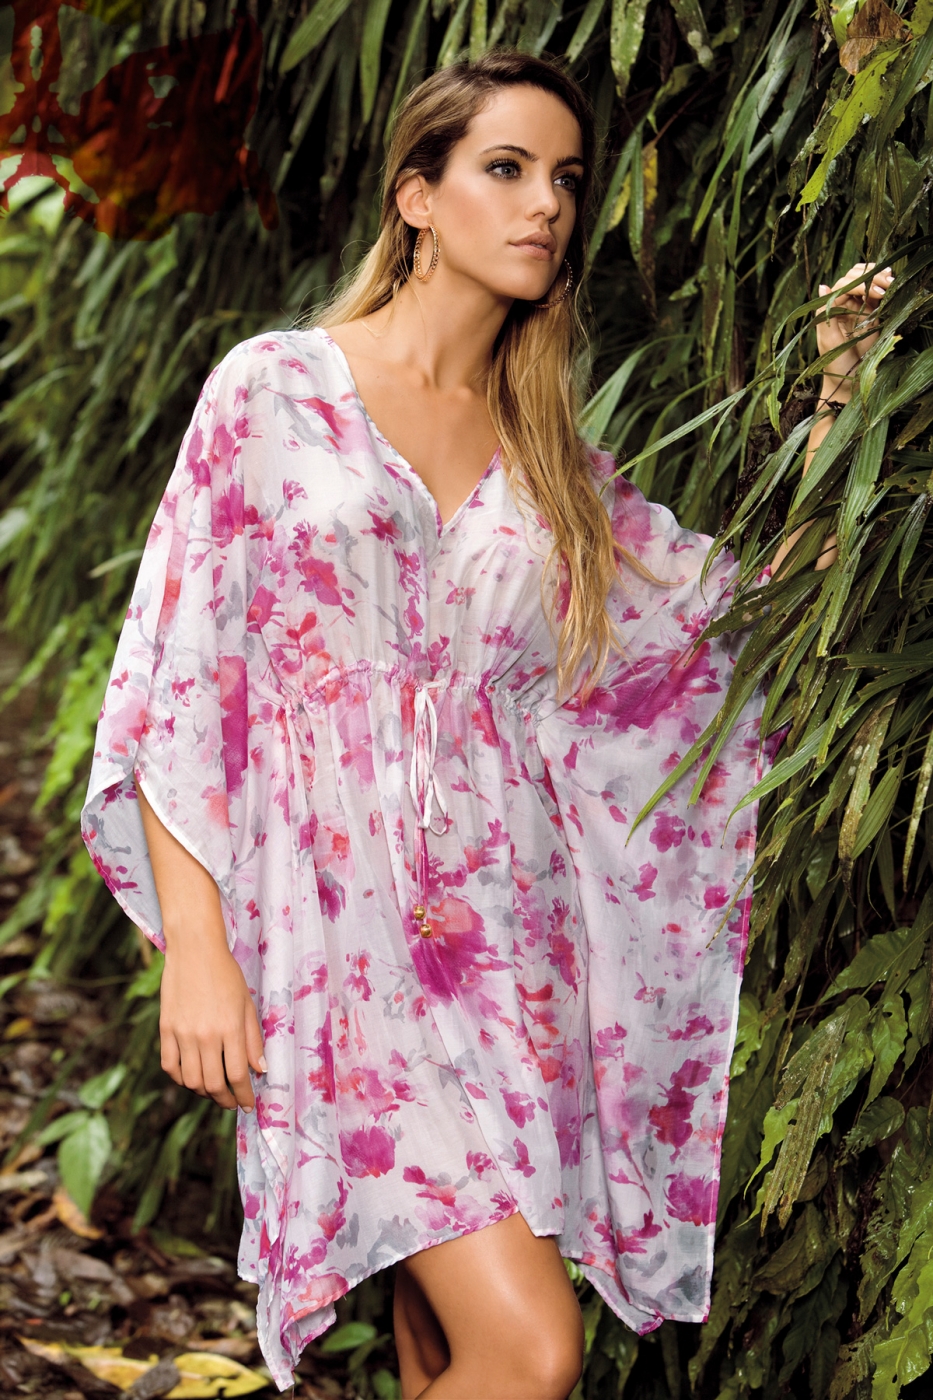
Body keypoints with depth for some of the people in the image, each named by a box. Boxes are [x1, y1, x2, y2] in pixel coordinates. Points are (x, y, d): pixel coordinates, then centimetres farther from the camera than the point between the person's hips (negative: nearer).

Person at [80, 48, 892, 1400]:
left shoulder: (548, 456, 13)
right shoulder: (277, 389, 0)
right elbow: (177, 674, -4)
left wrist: (831, 395, 7)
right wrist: (195, 948, -11)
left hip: (501, 940, 5)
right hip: (340, 934, -5)